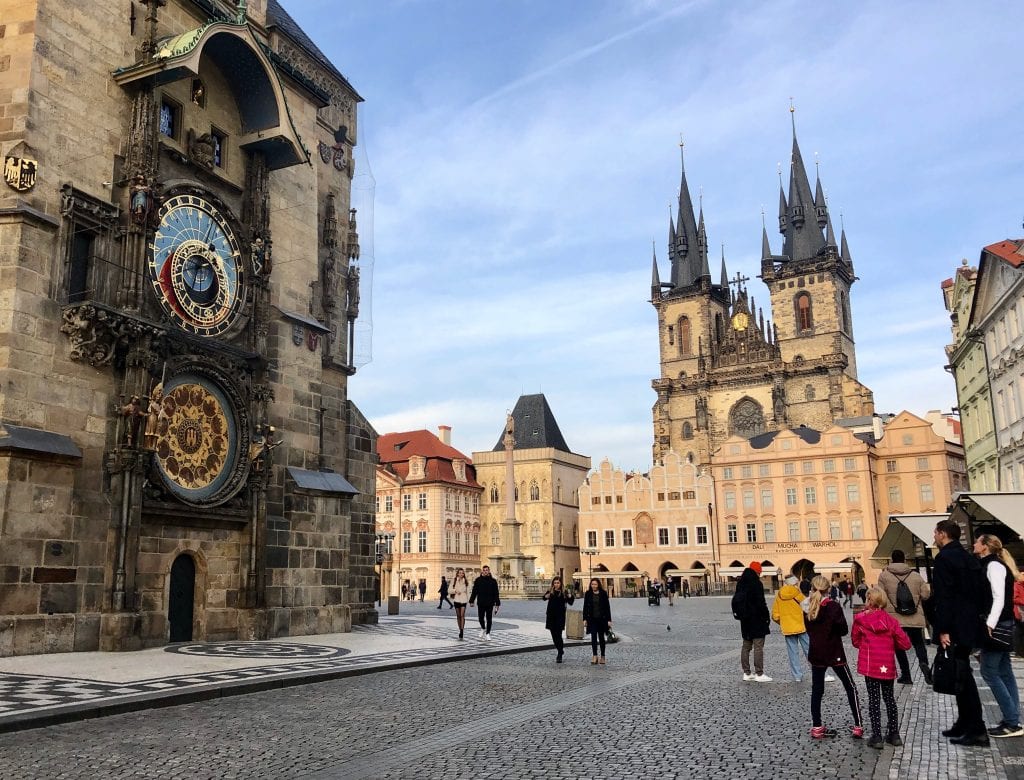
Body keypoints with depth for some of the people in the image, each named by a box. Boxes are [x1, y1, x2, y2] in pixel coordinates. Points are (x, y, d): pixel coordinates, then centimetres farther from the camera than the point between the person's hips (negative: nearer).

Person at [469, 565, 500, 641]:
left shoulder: (493, 581, 1)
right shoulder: (478, 580, 2)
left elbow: (496, 593, 2)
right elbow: (474, 591, 5)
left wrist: (497, 604, -1)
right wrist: (471, 601, 2)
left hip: (490, 603, 0)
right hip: (481, 603, 0)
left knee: (489, 619, 2)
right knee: (481, 618, 2)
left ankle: (487, 633, 14)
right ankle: (483, 628, 31)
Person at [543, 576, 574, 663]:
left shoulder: (564, 592, -2)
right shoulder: (550, 591, 1)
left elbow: (570, 602, -6)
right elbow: (544, 597, -16)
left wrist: (570, 597, -27)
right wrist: (546, 596, -39)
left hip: (560, 616, -3)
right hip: (551, 616, 3)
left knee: (558, 634, -8)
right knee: (554, 634, 11)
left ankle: (559, 655, -2)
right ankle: (560, 650, 31)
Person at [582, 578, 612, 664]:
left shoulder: (603, 593, -2)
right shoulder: (588, 594, 2)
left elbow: (607, 607, 0)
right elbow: (585, 607, 4)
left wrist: (609, 620, -4)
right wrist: (584, 619, -1)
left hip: (601, 618, 0)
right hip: (592, 619, 1)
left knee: (601, 637, 8)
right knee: (593, 637, -8)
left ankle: (602, 656, 18)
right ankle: (595, 656, -9)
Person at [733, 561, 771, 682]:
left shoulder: (741, 584, 10)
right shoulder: (756, 583, -14)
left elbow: (736, 601, 14)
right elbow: (761, 603, -17)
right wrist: (766, 616, -8)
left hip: (745, 621, 8)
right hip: (757, 620, -8)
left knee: (746, 646, 13)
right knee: (758, 647, -4)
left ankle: (747, 673, 17)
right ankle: (759, 674, -3)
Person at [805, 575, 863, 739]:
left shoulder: (809, 609, 0)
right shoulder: (834, 606, -13)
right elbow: (844, 630, -11)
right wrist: (833, 630, 7)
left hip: (816, 654, 4)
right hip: (834, 653, -4)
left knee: (816, 690, 10)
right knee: (850, 688, 9)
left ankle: (816, 727, 11)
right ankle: (858, 726, 7)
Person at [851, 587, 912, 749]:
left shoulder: (860, 620, -8)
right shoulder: (891, 620, -3)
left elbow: (856, 641, 4)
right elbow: (905, 644, -2)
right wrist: (890, 644, 14)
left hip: (870, 666, -2)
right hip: (888, 666, 2)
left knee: (874, 699, 5)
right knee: (889, 698, 16)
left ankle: (876, 736, 4)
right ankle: (894, 734, 22)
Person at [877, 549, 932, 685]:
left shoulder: (884, 575, -3)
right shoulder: (916, 576, 2)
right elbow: (925, 595, 6)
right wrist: (929, 587, 24)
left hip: (895, 618, -2)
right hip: (915, 618, 2)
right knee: (918, 643, 15)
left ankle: (906, 675, 11)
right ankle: (924, 662, -13)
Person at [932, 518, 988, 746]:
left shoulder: (944, 558, -15)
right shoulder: (969, 558, 13)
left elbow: (943, 596, -20)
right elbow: (975, 592, 17)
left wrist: (943, 630, -19)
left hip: (954, 629, -9)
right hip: (969, 626, 9)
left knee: (961, 676, -4)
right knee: (962, 675, 15)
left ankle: (976, 730, -2)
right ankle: (964, 724, 23)